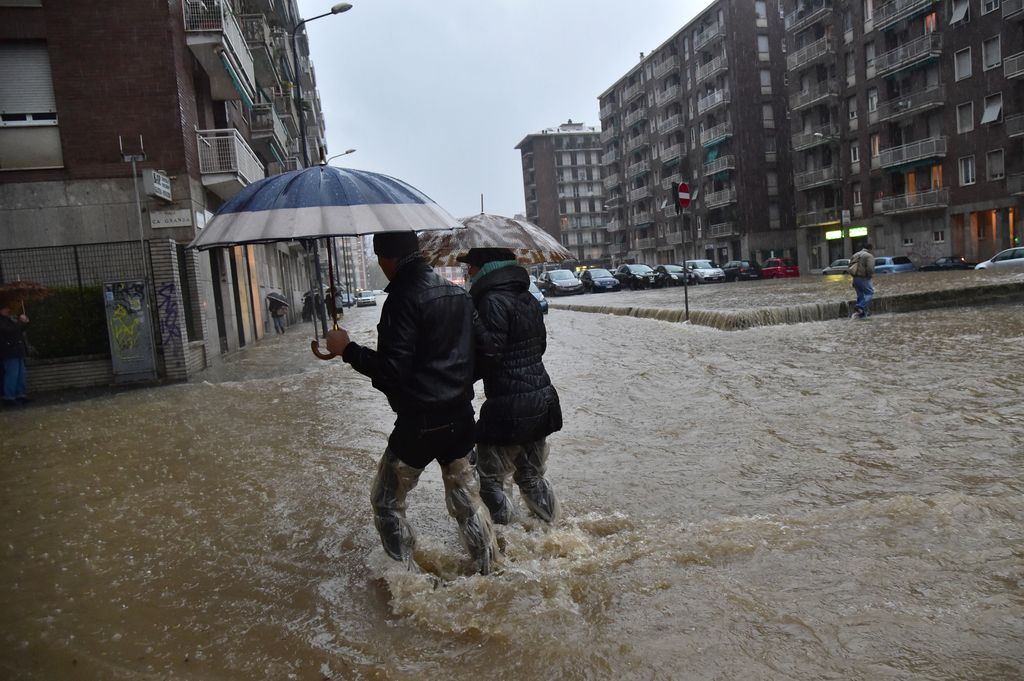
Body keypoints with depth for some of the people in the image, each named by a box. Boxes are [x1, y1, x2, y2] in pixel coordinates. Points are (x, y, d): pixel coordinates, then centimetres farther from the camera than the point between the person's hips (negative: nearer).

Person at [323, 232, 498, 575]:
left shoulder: (403, 298, -17)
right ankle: (490, 570, 27)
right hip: (461, 417, 7)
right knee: (467, 498, 19)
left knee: (387, 501, 13)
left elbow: (392, 368, -20)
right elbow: (475, 354, 12)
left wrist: (347, 349, -9)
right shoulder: (458, 293, 7)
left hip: (419, 423, -7)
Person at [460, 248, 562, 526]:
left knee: (490, 476, 6)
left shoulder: (493, 301, -16)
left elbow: (489, 354, -21)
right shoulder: (528, 298, 10)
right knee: (531, 474, 21)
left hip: (509, 408, -9)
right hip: (542, 399, 9)